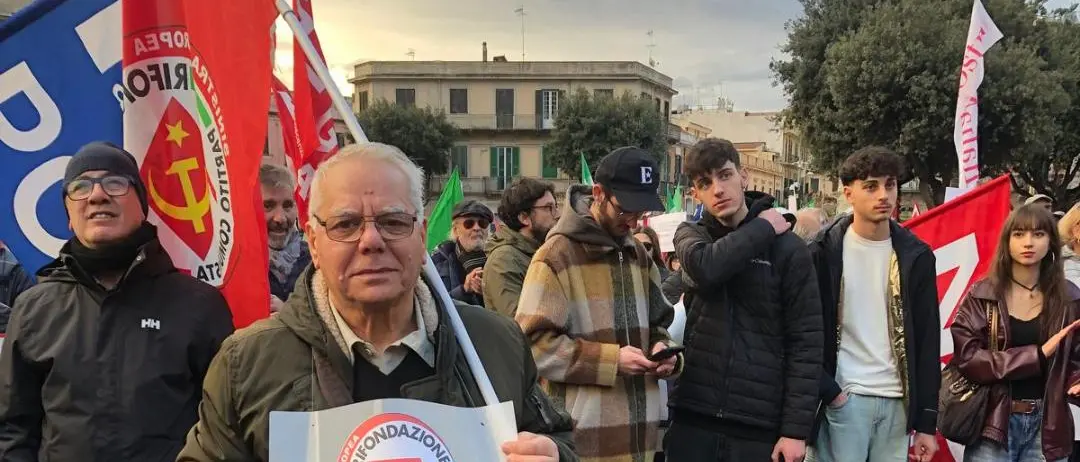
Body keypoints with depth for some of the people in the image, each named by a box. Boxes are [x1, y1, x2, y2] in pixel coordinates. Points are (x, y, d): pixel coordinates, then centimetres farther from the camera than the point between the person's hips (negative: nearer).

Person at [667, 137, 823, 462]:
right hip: (693, 418, 2)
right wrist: (764, 229, -8)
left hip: (759, 425, -2)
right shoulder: (690, 235, 7)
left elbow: (805, 342, -4)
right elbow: (706, 268, -18)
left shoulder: (788, 248, -2)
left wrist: (796, 428, -9)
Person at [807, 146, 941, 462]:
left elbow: (928, 341, 7)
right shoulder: (824, 252, -2)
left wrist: (927, 421, 4)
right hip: (844, 398, -3)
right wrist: (828, 391, -11)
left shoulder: (916, 256, 7)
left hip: (898, 402, 3)